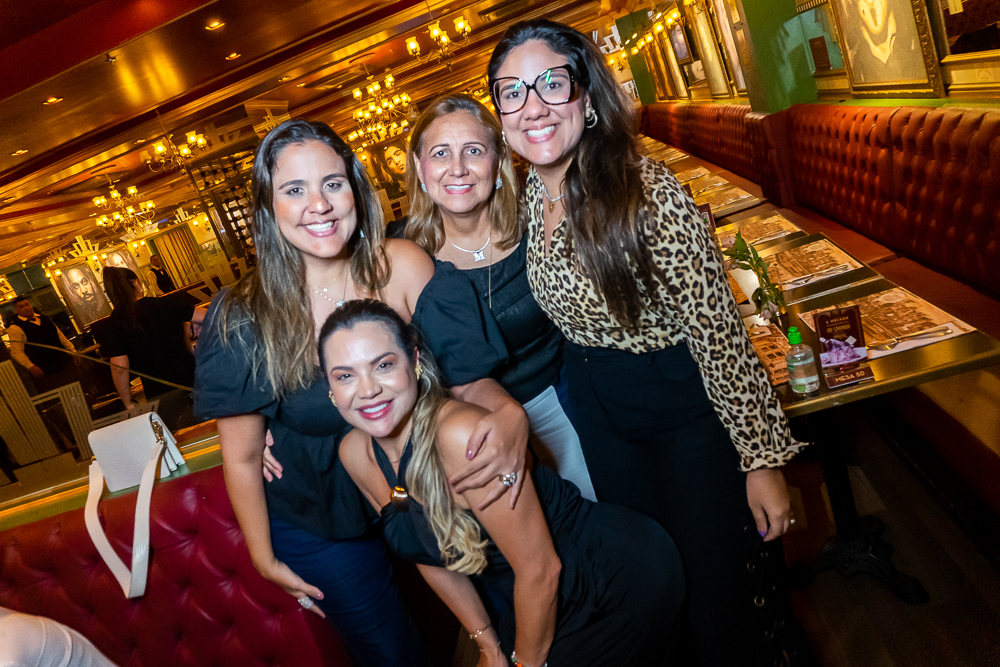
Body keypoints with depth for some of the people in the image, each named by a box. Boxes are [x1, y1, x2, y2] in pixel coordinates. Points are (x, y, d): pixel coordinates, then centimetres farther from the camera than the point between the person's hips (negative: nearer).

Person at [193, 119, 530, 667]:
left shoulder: (401, 267, -20)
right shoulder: (245, 322, -22)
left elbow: (466, 379, -14)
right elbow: (242, 457, -11)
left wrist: (509, 413, -36)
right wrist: (265, 559, -1)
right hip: (321, 528, -1)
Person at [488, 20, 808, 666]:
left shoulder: (648, 189, -25)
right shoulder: (530, 194, -5)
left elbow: (718, 328, -21)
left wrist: (763, 455, -18)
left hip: (683, 408, -6)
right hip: (597, 411, 6)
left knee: (711, 584, 9)